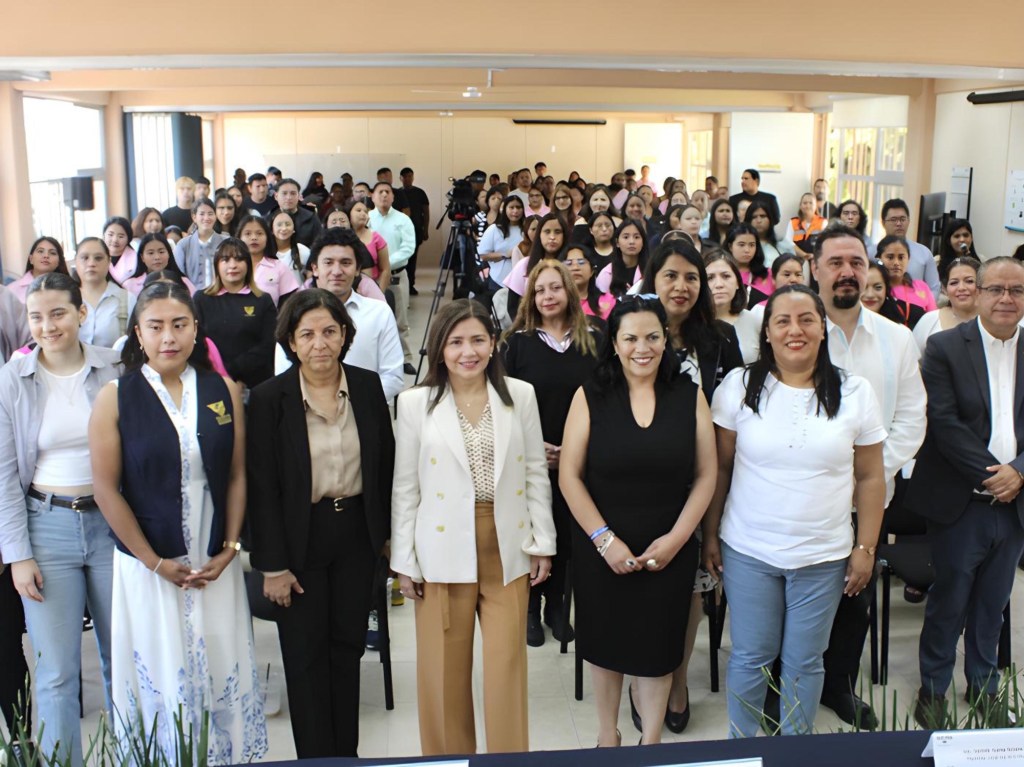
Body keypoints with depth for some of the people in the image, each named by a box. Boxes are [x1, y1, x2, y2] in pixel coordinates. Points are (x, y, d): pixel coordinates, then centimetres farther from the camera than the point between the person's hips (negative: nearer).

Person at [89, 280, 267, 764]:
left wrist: (229, 548, -4)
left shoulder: (224, 392, 1)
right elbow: (107, 490, -8)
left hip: (216, 563, 2)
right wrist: (156, 562, -9)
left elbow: (236, 476, 4)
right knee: (162, 682, 8)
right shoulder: (115, 399, -7)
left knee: (226, 673, 10)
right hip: (148, 565, -2)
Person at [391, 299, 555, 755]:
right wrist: (404, 561, 0)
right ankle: (448, 758, 27)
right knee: (445, 667, 9)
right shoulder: (415, 402, -1)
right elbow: (405, 487, 1)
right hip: (444, 552, -1)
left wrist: (543, 543, 4)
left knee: (507, 664, 5)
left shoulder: (521, 395, 3)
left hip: (507, 550, 1)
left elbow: (536, 473, 7)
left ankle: (510, 757, 23)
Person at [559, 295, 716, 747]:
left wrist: (675, 538, -9)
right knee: (606, 642, 14)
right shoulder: (590, 397, -5)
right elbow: (569, 476, -6)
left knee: (657, 646, 10)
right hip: (601, 551, 0)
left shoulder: (689, 396, -1)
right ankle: (607, 736, 35)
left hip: (669, 551, 1)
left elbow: (705, 476, 0)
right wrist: (605, 539, -13)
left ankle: (651, 742, 31)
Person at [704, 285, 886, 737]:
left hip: (823, 556, 1)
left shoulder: (855, 393, -1)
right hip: (747, 551, 0)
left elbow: (870, 479, 3)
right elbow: (719, 467, 1)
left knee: (804, 662, 12)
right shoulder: (739, 386, -3)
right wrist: (710, 535, 0)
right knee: (749, 657, 10)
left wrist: (866, 548, 1)